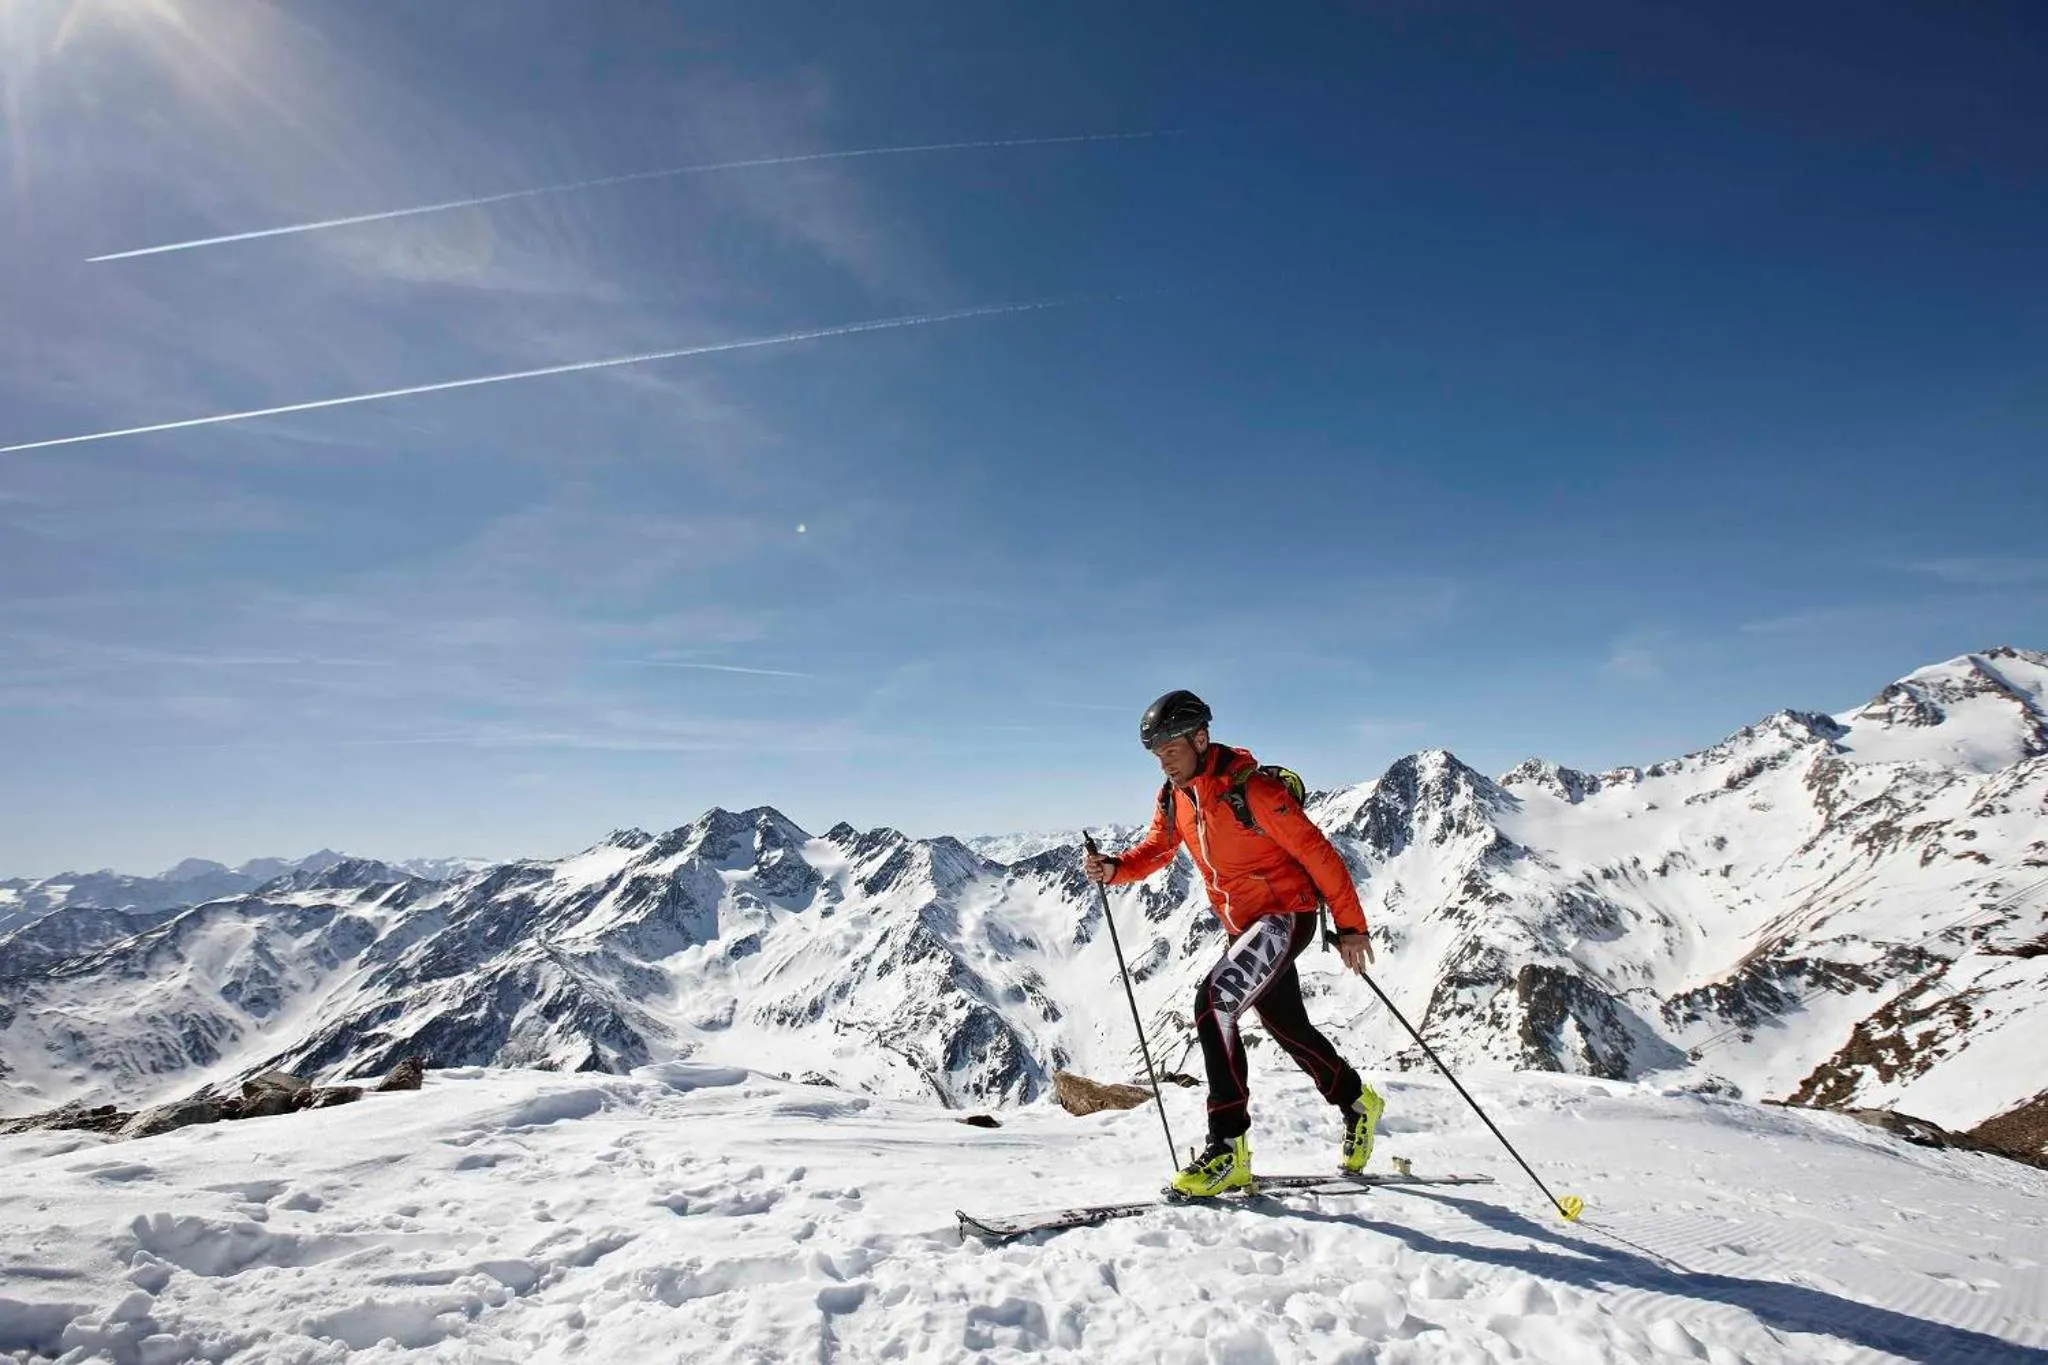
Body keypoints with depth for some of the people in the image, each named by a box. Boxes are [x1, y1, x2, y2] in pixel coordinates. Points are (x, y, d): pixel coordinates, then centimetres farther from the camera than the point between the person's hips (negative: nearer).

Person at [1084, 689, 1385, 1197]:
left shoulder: (1251, 789, -22)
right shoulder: (1174, 797, 1)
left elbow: (1317, 852, -18)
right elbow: (1156, 849, 11)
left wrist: (1350, 925, -16)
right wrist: (1115, 868, -10)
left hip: (1286, 915, -8)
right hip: (1245, 928, 8)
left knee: (1213, 1002, -24)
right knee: (1289, 1029, 20)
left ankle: (1228, 1149, -17)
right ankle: (1357, 1103, 46)